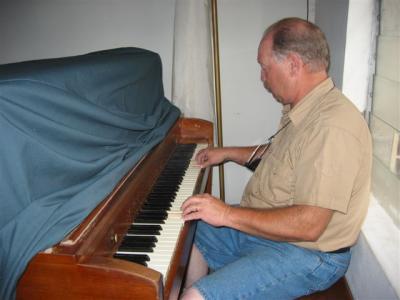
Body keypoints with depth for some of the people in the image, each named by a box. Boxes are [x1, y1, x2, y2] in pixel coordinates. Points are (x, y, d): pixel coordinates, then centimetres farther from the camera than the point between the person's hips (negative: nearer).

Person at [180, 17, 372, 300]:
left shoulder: (333, 127, -29)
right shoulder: (303, 110, 4)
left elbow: (308, 225, -31)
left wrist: (228, 214, -26)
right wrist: (228, 153, 21)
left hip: (306, 253, -9)